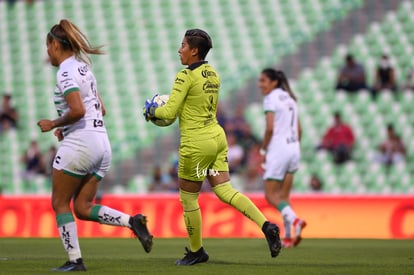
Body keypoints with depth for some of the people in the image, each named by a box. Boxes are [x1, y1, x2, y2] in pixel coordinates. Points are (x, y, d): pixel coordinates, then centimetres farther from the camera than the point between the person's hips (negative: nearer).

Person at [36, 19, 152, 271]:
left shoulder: (66, 72, -12)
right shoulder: (83, 67, 17)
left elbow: (77, 111, -24)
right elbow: (101, 110, 22)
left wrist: (53, 124, -9)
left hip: (79, 143, -9)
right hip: (102, 144, 9)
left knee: (60, 203, 4)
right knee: (83, 208, 9)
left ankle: (75, 260, 1)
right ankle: (132, 221, -9)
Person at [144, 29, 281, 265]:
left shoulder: (186, 76, -15)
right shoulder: (213, 74, 10)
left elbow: (170, 112, -15)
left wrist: (152, 111, 4)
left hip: (196, 143, -8)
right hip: (217, 136, 8)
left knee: (188, 198, 8)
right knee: (225, 191, 5)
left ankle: (196, 251, 20)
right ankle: (266, 225, -13)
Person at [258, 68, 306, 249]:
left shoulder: (271, 99, -9)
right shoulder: (290, 99, 15)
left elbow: (270, 128, -17)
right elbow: (299, 130, 16)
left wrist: (263, 150, -7)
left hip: (278, 149, -8)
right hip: (294, 148, 8)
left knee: (271, 195, -3)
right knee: (284, 196, 11)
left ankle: (294, 220, -25)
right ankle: (288, 237, 6)